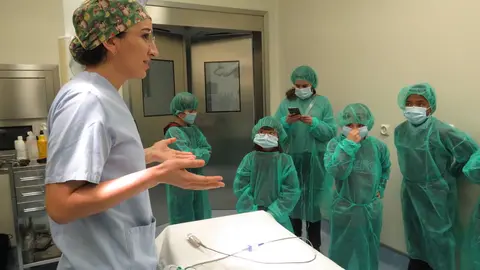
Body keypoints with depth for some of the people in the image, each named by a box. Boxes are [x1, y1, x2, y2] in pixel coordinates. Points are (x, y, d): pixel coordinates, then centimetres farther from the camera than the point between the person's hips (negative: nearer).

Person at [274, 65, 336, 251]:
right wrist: (286, 122, -18)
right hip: (292, 157, 2)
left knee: (313, 198, 7)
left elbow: (331, 132, -5)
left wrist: (314, 123, -19)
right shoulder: (286, 102, 5)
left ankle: (314, 244, 24)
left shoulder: (323, 102, 1)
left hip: (315, 159, -1)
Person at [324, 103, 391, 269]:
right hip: (344, 209, -2)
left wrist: (380, 189, 10)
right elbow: (337, 172, -30)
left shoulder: (378, 146, -5)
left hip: (371, 209, 2)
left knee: (368, 251, 20)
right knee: (342, 252, 12)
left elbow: (385, 169, 15)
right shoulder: (335, 144, -13)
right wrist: (349, 144, -29)